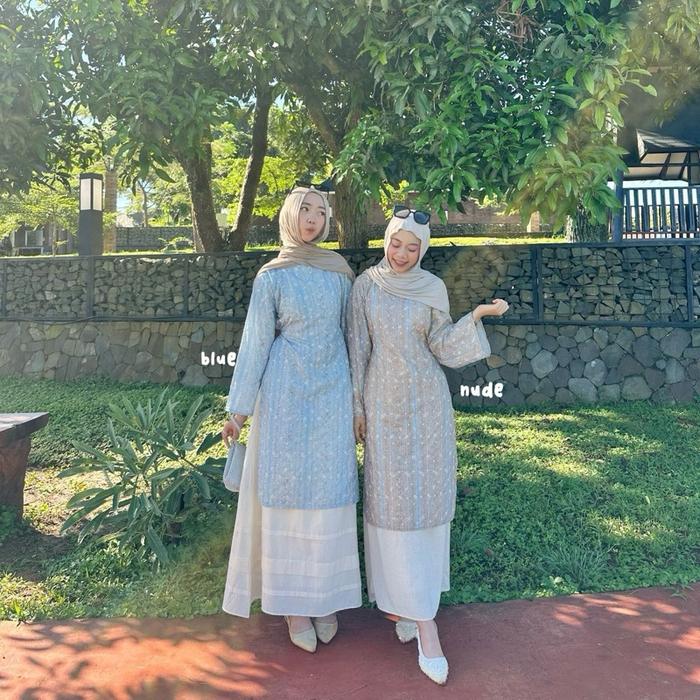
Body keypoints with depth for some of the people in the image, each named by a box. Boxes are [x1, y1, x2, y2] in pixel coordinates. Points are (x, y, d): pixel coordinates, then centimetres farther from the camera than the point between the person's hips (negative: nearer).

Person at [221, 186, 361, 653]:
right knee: (289, 489, 3)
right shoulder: (272, 276, 0)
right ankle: (292, 601, 17)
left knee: (330, 489, 6)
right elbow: (256, 343, 0)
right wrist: (239, 408, -1)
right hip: (287, 395, -2)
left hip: (332, 392, 3)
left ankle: (325, 596, 21)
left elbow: (348, 331, 12)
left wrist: (355, 395, 11)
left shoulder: (339, 271, 8)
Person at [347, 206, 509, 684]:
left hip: (427, 403, 1)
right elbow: (357, 349, 2)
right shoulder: (366, 285, 1)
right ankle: (423, 619, 8)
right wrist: (357, 407, 0)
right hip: (384, 405, -1)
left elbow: (442, 348, -1)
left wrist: (478, 316, -15)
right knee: (391, 500, -3)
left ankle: (412, 602, 25)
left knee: (426, 498, 5)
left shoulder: (433, 288, 3)